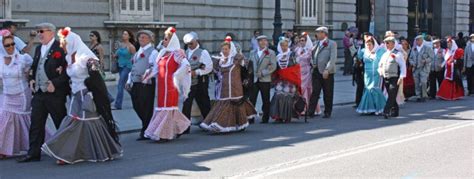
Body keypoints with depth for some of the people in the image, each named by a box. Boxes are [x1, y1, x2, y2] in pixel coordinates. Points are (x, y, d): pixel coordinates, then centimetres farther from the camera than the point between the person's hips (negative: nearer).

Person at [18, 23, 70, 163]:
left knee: (61, 124, 4)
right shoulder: (38, 49, 16)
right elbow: (33, 67, 25)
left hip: (55, 93, -7)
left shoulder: (60, 48, -10)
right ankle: (33, 153, 13)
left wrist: (55, 83, -20)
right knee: (36, 124, 7)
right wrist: (31, 79, 7)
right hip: (39, 93, 7)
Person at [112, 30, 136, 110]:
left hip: (127, 67, -7)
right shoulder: (120, 45, 9)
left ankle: (117, 105, -12)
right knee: (126, 86, 15)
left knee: (120, 85, -12)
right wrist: (115, 55, 0)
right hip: (120, 66, 7)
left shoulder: (131, 47, -9)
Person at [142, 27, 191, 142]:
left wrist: (176, 76, -19)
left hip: (170, 85, -8)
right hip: (161, 85, 8)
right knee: (162, 106, 10)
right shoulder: (163, 53, 15)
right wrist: (148, 76, 7)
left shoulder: (177, 53, -8)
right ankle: (179, 127, 23)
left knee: (167, 107, -5)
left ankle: (164, 134, -1)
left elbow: (186, 65, -21)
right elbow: (157, 68, 19)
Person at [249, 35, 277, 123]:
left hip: (265, 80, -3)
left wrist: (263, 73, -13)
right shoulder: (253, 53, 15)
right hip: (254, 80, 3)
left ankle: (265, 118, 10)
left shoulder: (271, 53, 4)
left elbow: (273, 66, -5)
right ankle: (250, 117, 2)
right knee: (252, 99, -3)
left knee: (265, 100, 2)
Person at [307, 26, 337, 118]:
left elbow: (333, 58, -11)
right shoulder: (316, 43, 15)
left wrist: (327, 70, -20)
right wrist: (312, 62, 7)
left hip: (327, 72, -4)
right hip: (316, 71, 4)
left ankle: (327, 112, 13)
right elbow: (312, 54, 27)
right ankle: (311, 111, -4)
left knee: (328, 94, 4)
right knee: (315, 92, -2)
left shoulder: (332, 44, -3)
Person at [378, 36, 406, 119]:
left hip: (394, 78, -7)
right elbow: (380, 65, 27)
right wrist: (380, 73, 10)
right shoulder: (385, 54, 16)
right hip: (386, 78, 7)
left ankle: (386, 112, -20)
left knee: (392, 96, -13)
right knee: (391, 96, 11)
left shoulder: (397, 54, -4)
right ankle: (394, 111, 20)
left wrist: (401, 77, -15)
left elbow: (403, 66, -8)